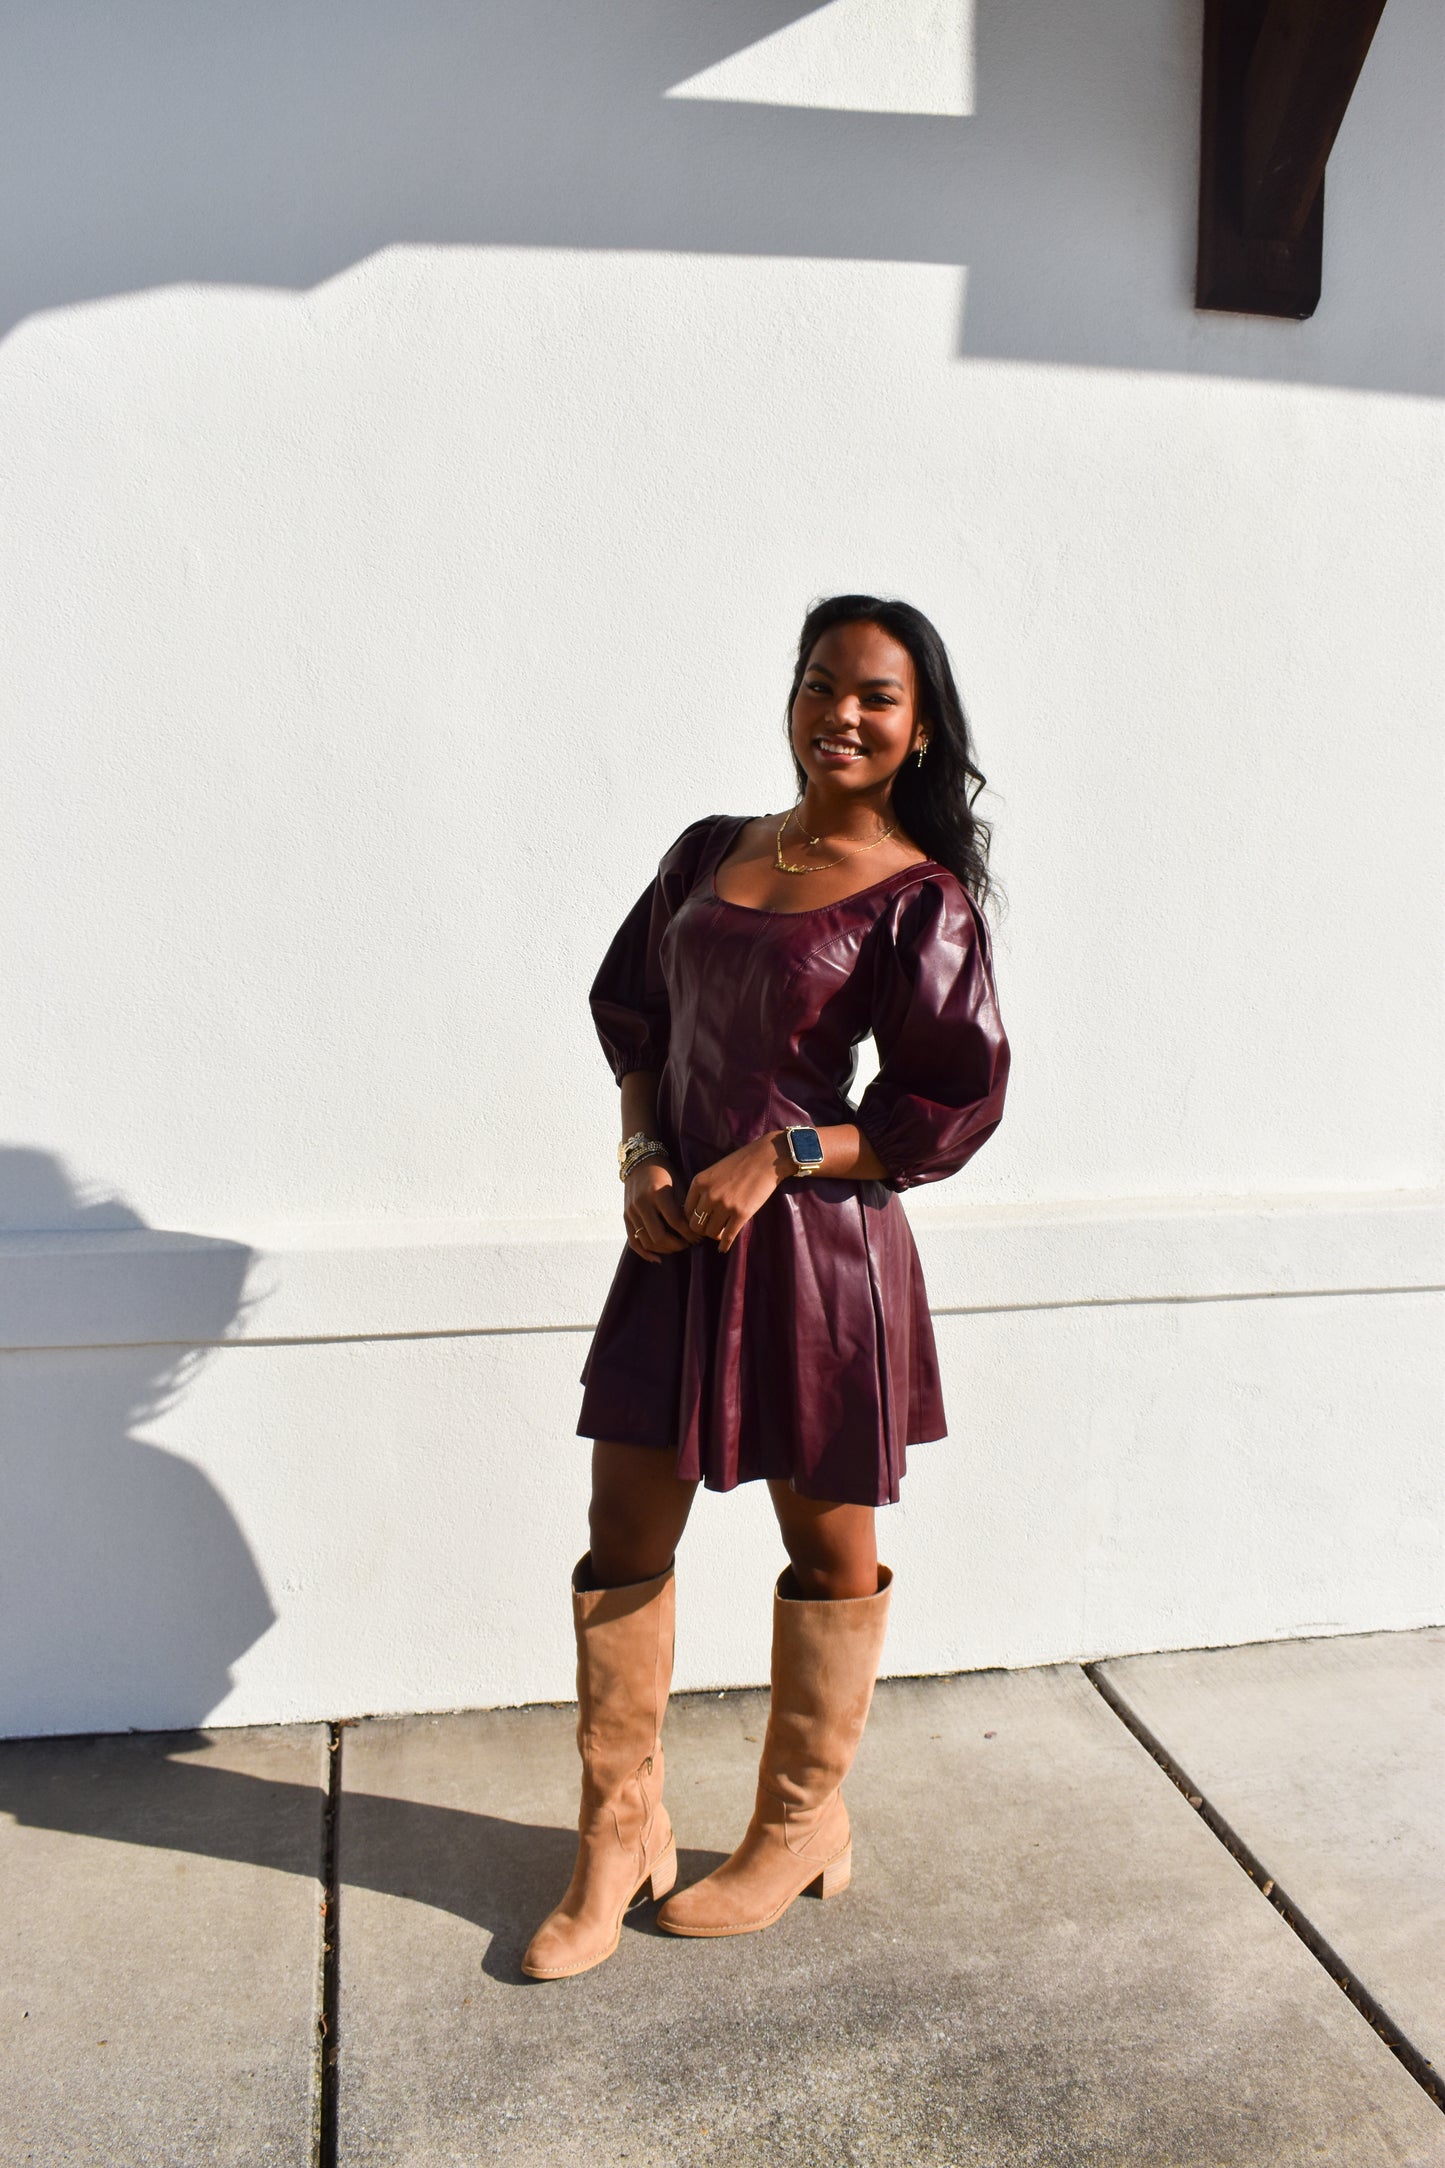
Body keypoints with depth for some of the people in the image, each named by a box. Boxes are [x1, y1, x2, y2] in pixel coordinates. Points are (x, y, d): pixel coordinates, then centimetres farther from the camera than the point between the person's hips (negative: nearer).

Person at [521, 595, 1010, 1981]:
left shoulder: (921, 902, -8)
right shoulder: (708, 854, 8)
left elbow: (955, 1102, -10)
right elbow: (634, 1014, 15)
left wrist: (775, 1159, -17)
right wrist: (642, 1159, -1)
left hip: (817, 1247, -5)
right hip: (675, 1238, 5)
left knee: (827, 1545, 11)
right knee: (626, 1532, 8)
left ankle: (801, 1829, 33)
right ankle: (620, 1832, 27)